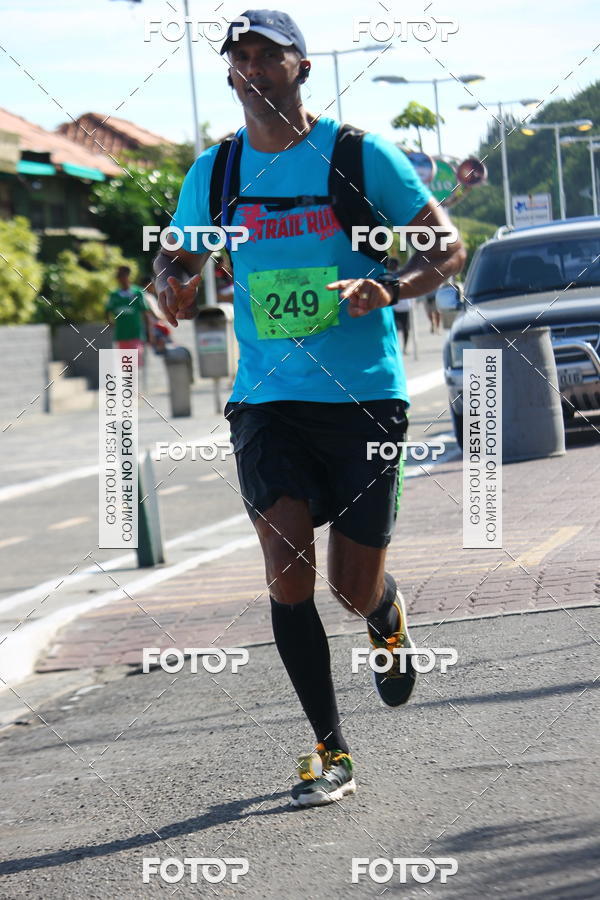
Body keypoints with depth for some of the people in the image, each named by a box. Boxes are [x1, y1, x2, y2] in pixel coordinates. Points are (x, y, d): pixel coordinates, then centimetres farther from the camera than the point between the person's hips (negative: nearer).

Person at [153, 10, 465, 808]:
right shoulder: (213, 171, 7)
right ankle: (330, 751, -3)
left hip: (365, 395, -2)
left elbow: (448, 248, 0)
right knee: (286, 566, -14)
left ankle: (389, 622, 40)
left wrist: (387, 291, -20)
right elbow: (178, 258, 21)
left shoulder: (359, 153, -3)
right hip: (266, 398, 2)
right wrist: (173, 285, -4)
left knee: (354, 585, 1)